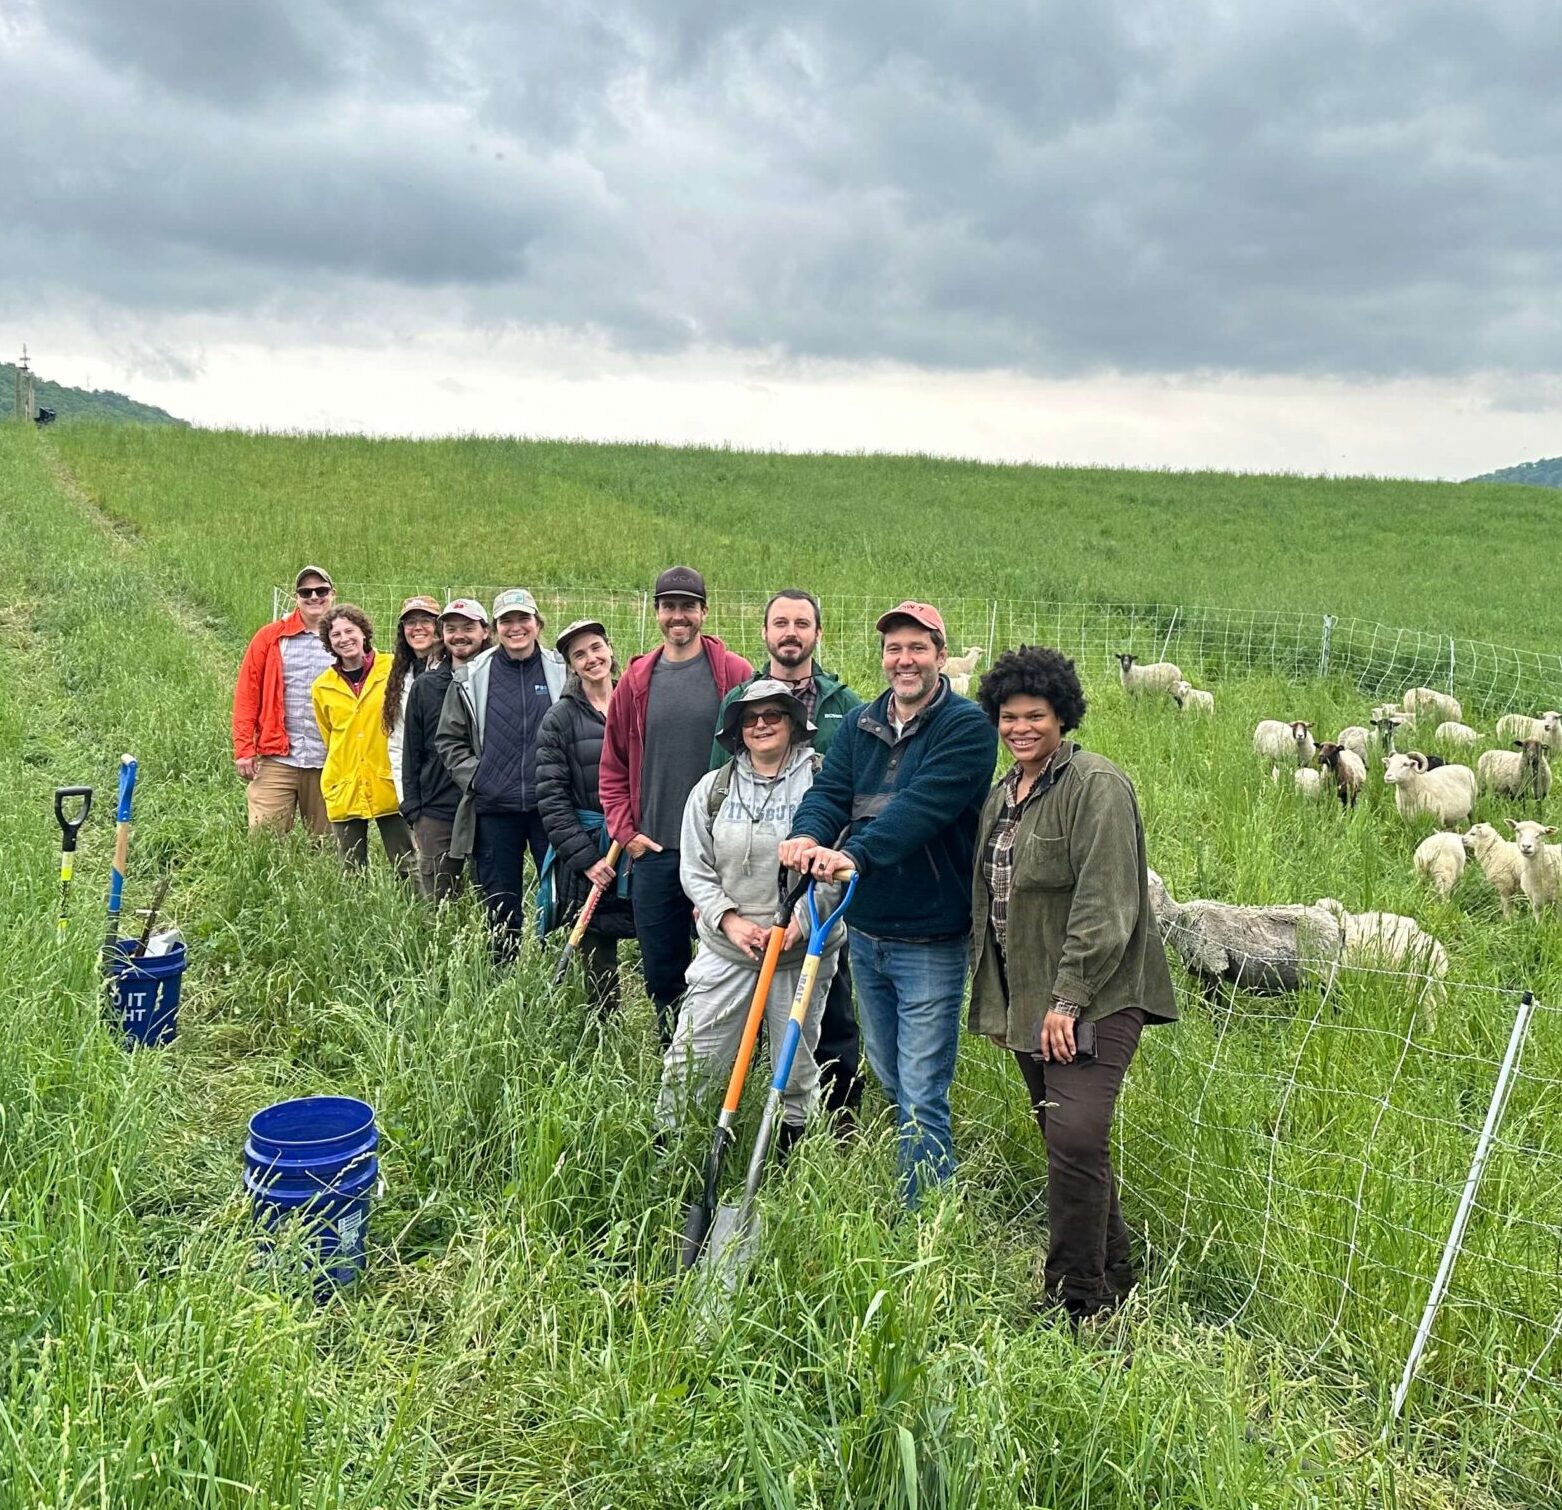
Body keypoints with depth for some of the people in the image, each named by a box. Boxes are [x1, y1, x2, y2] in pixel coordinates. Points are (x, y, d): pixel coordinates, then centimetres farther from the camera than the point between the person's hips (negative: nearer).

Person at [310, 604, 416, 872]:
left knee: (406, 867, -1)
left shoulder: (393, 670, -1)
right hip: (344, 793, 2)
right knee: (352, 874, 7)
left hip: (389, 789, -2)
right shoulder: (322, 687, 6)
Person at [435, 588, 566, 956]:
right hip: (493, 809, 1)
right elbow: (448, 738, 11)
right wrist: (473, 777, -1)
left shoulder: (562, 671, 2)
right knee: (501, 909, 9)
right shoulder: (471, 678, 5)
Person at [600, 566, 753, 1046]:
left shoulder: (736, 675, -3)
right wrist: (625, 830, 3)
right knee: (661, 973, 12)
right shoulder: (636, 681, 7)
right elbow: (613, 766, 13)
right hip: (653, 850, 4)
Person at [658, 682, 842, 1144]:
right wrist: (729, 920, -10)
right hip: (725, 950, 2)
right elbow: (695, 872, 5)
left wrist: (800, 920, -18)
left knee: (797, 1066, 13)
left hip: (802, 951, -2)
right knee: (687, 1060, 3)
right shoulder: (712, 789, 4)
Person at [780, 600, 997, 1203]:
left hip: (930, 939, -7)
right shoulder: (861, 725, 9)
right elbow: (828, 791, -4)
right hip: (865, 932, 7)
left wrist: (856, 853, -37)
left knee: (921, 1098, -4)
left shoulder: (967, 726, -11)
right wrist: (808, 835, -27)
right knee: (889, 1081, 19)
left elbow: (922, 806, -25)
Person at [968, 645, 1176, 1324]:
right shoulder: (1001, 796, 15)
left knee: (1076, 1137, -17)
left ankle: (1075, 1301, -4)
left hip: (1093, 1000, -8)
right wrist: (994, 1003, 21)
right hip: (1027, 1001, 8)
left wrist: (1069, 999, -20)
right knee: (1067, 1141, 13)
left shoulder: (1096, 785, -11)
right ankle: (1112, 1276, 28)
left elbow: (1104, 905, -18)